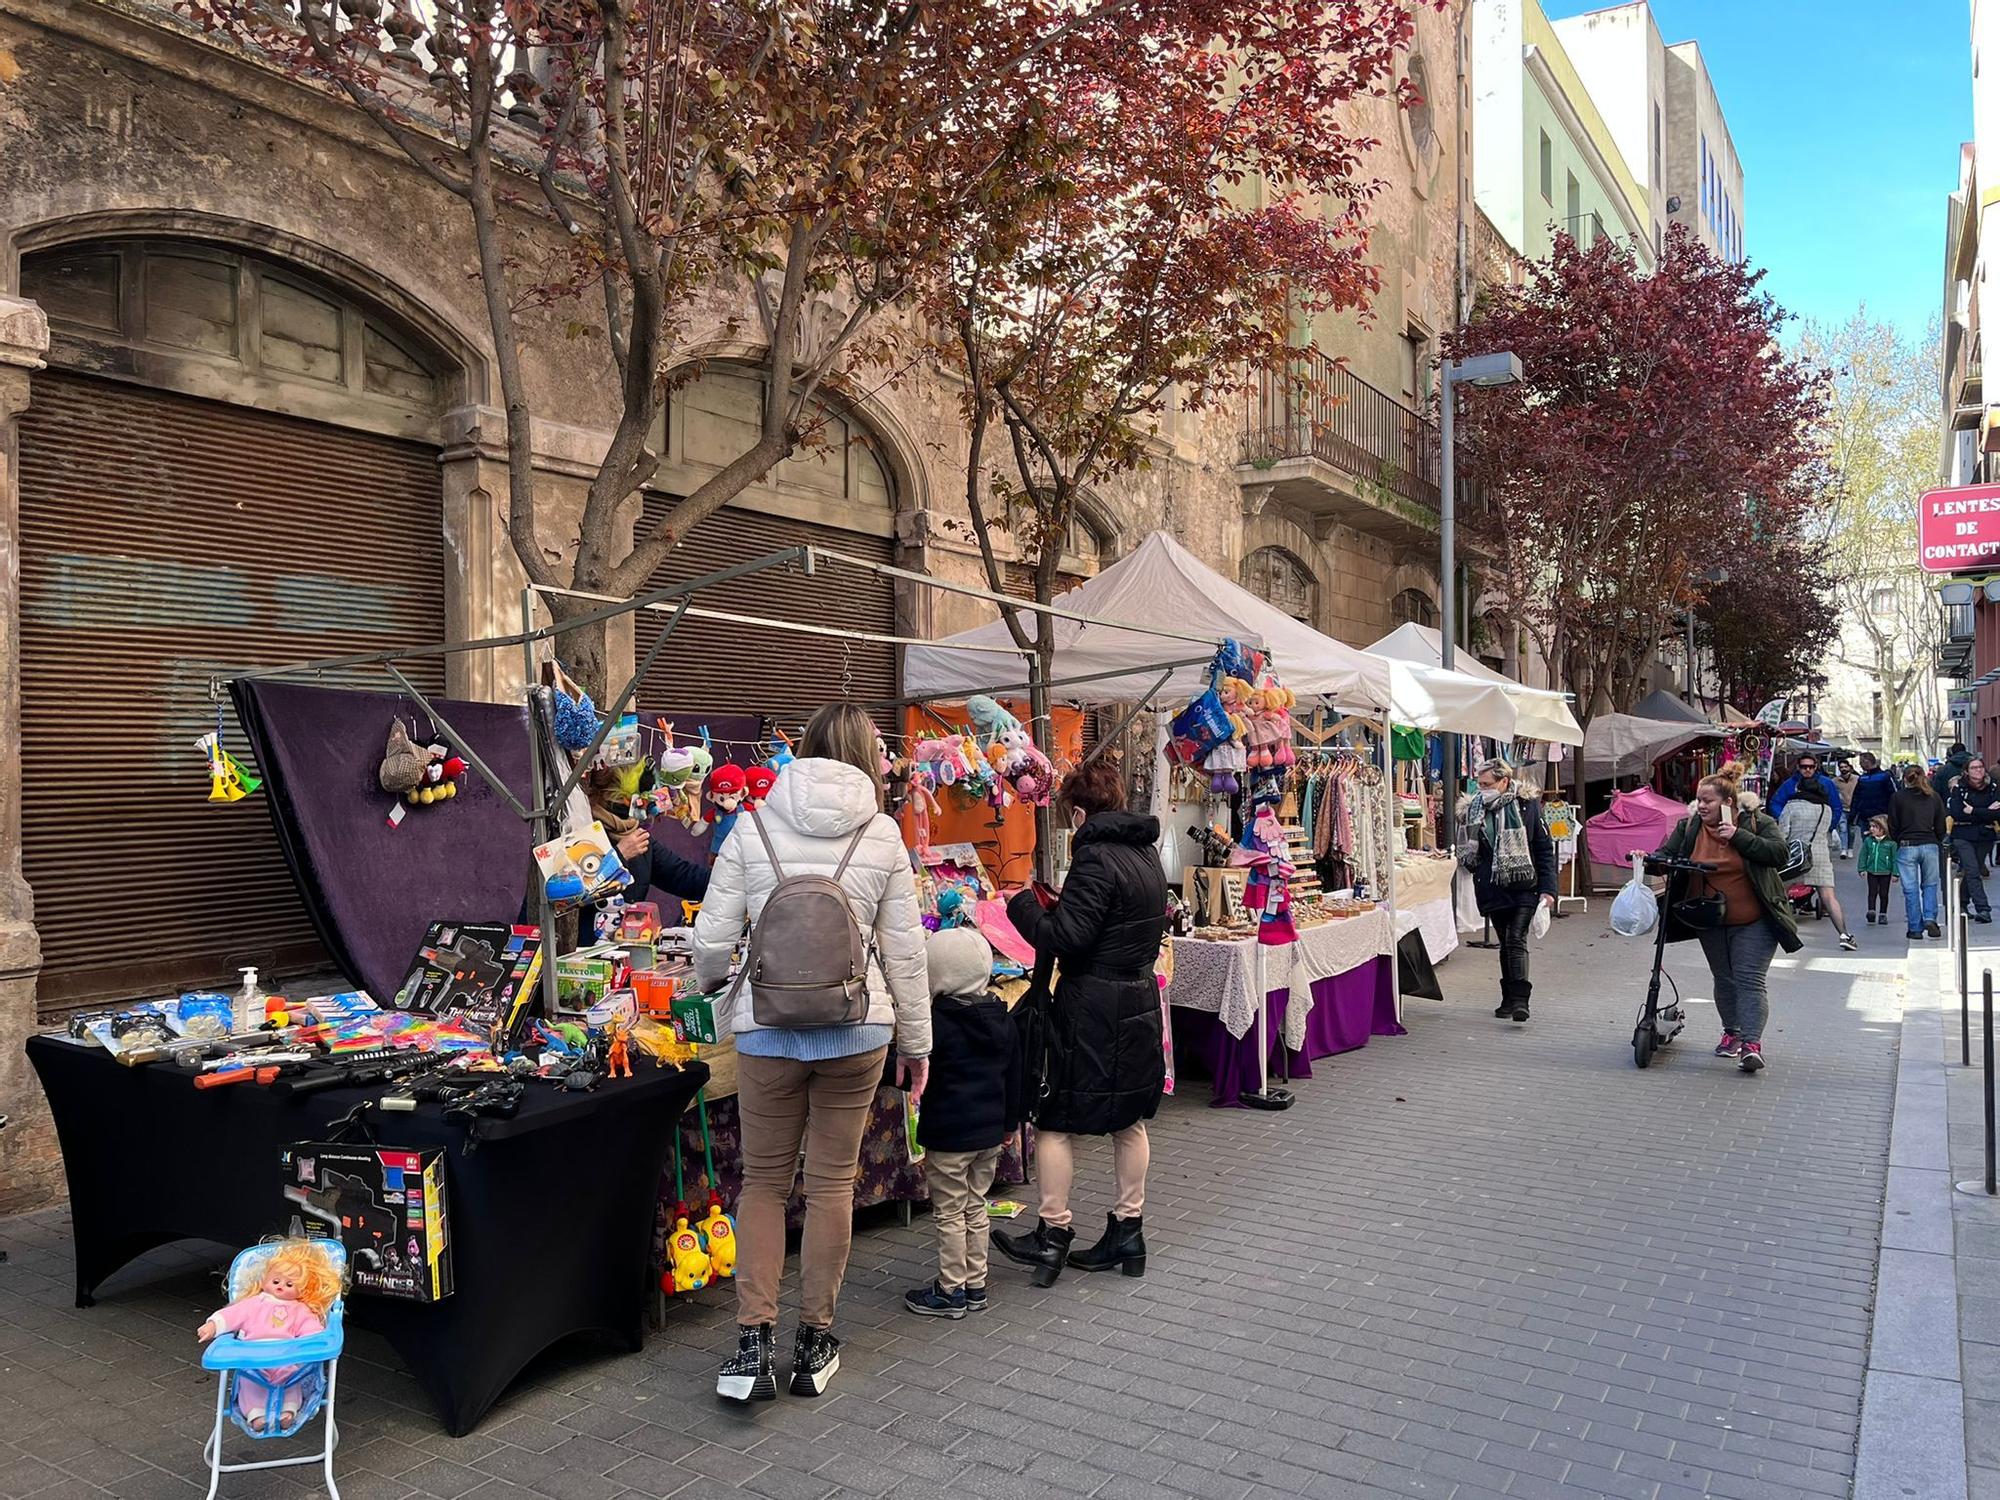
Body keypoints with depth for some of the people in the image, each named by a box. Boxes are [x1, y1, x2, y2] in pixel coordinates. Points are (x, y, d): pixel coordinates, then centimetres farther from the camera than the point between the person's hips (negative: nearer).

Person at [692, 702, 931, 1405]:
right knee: (832, 1183, 13)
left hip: (767, 1028, 0)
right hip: (856, 1031, 0)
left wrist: (708, 980, 23)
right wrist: (916, 1040, 12)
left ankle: (753, 1344, 8)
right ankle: (815, 1341, 23)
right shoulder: (882, 835, -2)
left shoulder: (753, 828, -2)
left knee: (764, 1181, 14)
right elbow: (904, 949, 1)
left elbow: (713, 936, 0)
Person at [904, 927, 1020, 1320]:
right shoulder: (1003, 1018, 4)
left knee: (949, 1215, 5)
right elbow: (1014, 1075, 12)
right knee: (975, 1207, 18)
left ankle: (951, 1291, 15)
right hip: (990, 1132, 7)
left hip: (949, 1137, -7)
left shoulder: (938, 1021, -19)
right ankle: (976, 1286, 26)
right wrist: (1010, 1122, 21)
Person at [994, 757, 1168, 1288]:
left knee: (1053, 1119, 3)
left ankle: (1053, 1234, 10)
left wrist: (1024, 904, -6)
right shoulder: (1147, 854, 9)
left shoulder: (1096, 858, -19)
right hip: (1139, 1001, 9)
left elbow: (1064, 938, -22)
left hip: (1092, 1010, -9)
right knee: (1128, 1121, 15)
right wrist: (1056, 907, 14)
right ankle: (1128, 1230, 24)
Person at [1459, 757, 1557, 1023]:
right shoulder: (1475, 810, 5)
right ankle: (1509, 999, 18)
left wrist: (1547, 888, -8)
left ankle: (1520, 1000, -18)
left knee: (1517, 939, -15)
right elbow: (1470, 854, 17)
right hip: (1494, 888, 4)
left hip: (1524, 886, -4)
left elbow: (1545, 849, -2)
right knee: (1505, 944, 10)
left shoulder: (1528, 805, -3)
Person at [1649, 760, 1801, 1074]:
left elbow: (1780, 854, -20)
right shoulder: (1689, 827, -1)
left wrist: (1738, 837, -23)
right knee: (1724, 979, 15)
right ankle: (1732, 1032, 30)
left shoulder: (1758, 823, -9)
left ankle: (1752, 1043, -13)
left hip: (1754, 922, -4)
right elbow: (1667, 855, 0)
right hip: (1711, 923, 4)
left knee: (1750, 979, -10)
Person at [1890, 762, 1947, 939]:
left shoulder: (1897, 797, -2)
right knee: (1930, 885, 14)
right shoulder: (1934, 797, 5)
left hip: (1906, 847, -2)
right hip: (1930, 846, 2)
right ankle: (1930, 918, -5)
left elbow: (1893, 827, 0)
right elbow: (1941, 827, 7)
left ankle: (1915, 928, 6)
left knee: (1910, 889, 3)